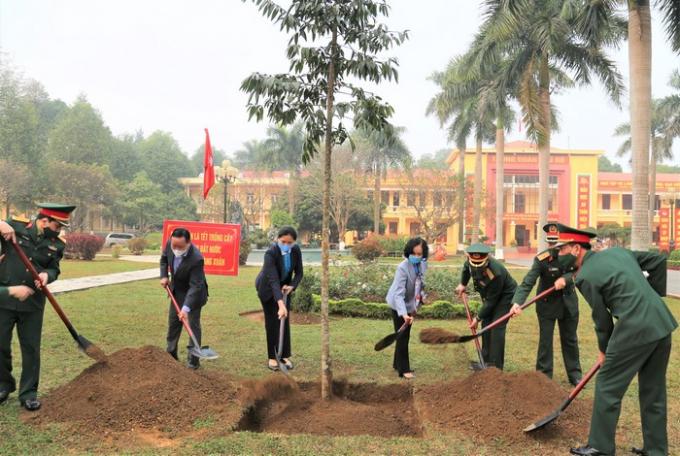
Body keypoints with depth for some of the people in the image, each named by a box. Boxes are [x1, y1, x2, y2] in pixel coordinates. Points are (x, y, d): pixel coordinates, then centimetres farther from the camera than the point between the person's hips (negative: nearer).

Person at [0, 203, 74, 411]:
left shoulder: (56, 245, 2)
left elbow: (54, 269, 4)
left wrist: (47, 275, -19)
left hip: (32, 302, 1)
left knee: (31, 347, 4)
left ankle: (28, 393, 16)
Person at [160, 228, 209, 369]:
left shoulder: (196, 259, -37)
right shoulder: (170, 244, -19)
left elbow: (195, 286, -36)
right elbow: (164, 258, 5)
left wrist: (186, 308, -42)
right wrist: (164, 276, -7)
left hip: (193, 293, -7)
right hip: (177, 291, 7)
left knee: (193, 324, -3)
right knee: (173, 322, 15)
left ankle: (193, 360, 7)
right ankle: (170, 355, 30)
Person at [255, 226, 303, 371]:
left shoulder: (296, 250, -19)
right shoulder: (270, 253, -35)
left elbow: (299, 272, -7)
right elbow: (273, 280, -42)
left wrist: (291, 286, -26)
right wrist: (280, 304, -51)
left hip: (284, 286, 4)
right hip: (268, 288, -4)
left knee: (285, 321, 3)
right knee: (272, 322, -2)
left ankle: (285, 356, 10)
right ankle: (272, 357, 7)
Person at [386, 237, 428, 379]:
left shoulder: (423, 264, -8)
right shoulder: (403, 268, -29)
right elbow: (398, 294, -35)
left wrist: (422, 296, -4)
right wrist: (403, 314, -46)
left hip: (411, 305, 7)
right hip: (399, 306, -7)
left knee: (405, 336, 17)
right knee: (402, 337, -2)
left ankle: (397, 364, 31)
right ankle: (403, 369, 8)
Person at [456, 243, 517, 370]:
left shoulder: (495, 274, -39)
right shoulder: (471, 262, -19)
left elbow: (491, 301, -29)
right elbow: (466, 267, 11)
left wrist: (478, 318, -20)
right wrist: (463, 284, 16)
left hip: (505, 295, -8)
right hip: (488, 295, 8)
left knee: (497, 328, -16)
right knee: (486, 324, 8)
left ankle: (496, 366, -11)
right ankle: (486, 361, 17)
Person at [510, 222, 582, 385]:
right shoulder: (541, 259, -23)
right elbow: (527, 282, -29)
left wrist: (566, 278, -37)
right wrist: (517, 302, -43)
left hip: (568, 302, 3)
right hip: (547, 304, -3)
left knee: (570, 339, 14)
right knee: (545, 340, 1)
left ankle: (575, 374, 26)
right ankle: (543, 375, 13)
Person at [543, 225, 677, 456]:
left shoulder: (585, 277, -7)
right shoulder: (618, 251, 14)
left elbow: (602, 318, -1)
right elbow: (658, 260, 19)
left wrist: (604, 350, 15)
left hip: (634, 330, -8)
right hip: (662, 323, 8)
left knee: (607, 387, 7)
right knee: (654, 392, 18)